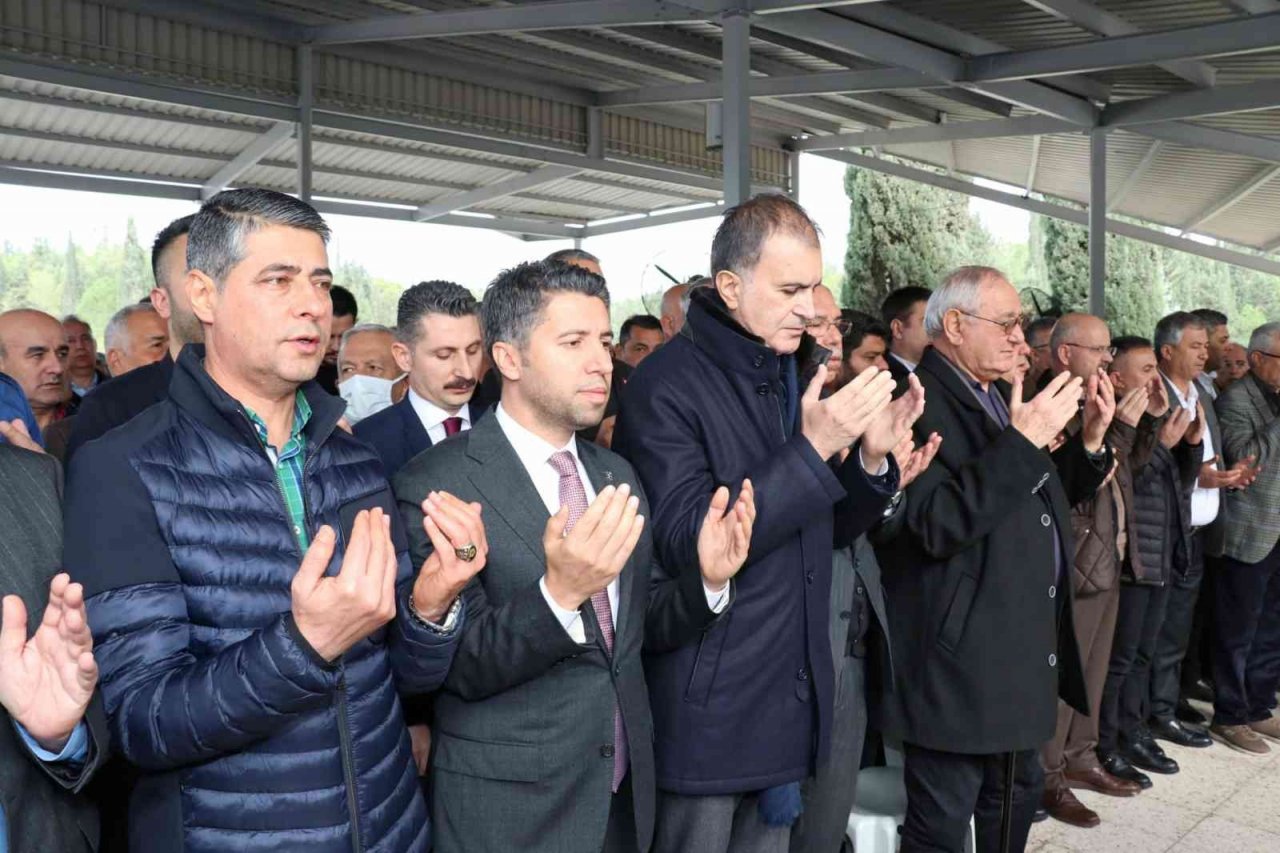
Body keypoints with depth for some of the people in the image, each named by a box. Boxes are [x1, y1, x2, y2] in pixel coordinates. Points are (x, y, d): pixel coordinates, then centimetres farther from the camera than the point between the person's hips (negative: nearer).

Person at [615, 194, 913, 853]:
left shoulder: (802, 372, 7)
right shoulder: (666, 385, -16)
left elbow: (836, 524, 13)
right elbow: (685, 541, -23)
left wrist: (871, 458, -9)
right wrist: (813, 448, -27)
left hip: (793, 695, 7)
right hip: (707, 708, -7)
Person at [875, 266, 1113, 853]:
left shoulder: (1002, 399, 12)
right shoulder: (918, 403, -17)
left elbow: (1036, 504, 17)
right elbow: (938, 524, -28)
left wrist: (1089, 440, 3)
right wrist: (1021, 442, -27)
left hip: (1023, 651, 10)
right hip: (958, 662, -9)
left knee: (1015, 801, 24)